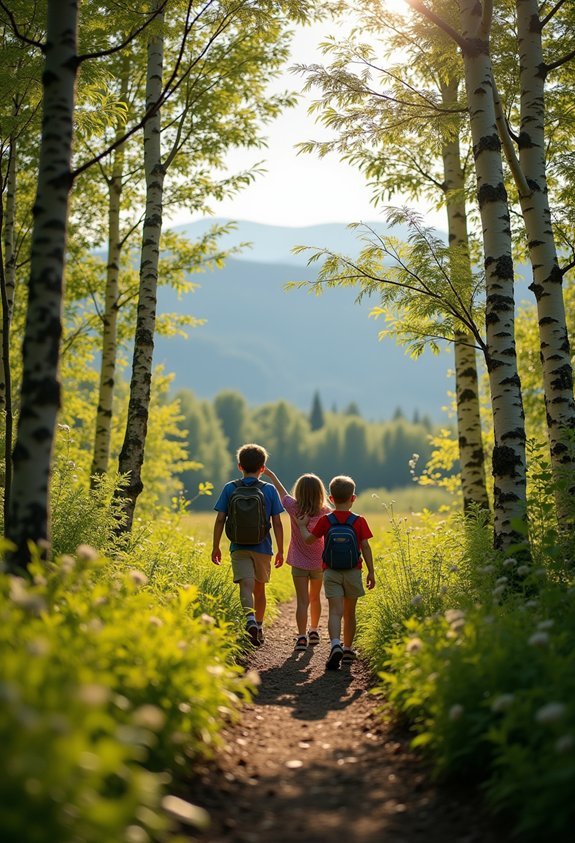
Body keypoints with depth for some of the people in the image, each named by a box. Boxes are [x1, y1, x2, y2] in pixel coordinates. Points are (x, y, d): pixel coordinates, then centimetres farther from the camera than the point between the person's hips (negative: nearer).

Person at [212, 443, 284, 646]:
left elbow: (220, 520, -3)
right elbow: (277, 523, -1)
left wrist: (216, 547, 6)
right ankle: (259, 626, 31)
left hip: (239, 547, -1)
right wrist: (280, 551, 7)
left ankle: (250, 619, -35)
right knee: (259, 588, 18)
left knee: (246, 586, -10)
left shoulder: (230, 488, -1)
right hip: (262, 548, 1)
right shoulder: (269, 490, -1)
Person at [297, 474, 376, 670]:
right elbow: (365, 547, -5)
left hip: (331, 572, -1)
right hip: (353, 572, 1)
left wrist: (302, 526, 24)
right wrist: (371, 572, 2)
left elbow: (308, 539, 4)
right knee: (349, 613, 15)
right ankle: (347, 650, 26)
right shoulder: (359, 521, -4)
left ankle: (335, 645, -31)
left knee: (335, 611, -8)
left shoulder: (325, 520, -3)